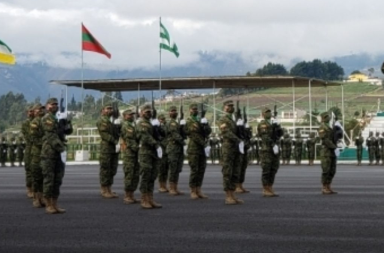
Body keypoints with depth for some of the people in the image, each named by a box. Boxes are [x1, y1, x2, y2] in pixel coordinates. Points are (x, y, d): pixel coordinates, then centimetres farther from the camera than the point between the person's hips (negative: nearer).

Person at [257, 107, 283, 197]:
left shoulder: (274, 123, 18)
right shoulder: (262, 124, -5)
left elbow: (281, 133, 6)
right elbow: (265, 136, -18)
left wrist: (277, 126, -10)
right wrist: (273, 145, -26)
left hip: (275, 149, 8)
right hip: (266, 150, -7)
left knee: (273, 170, 8)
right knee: (266, 170, -6)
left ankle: (270, 189, 13)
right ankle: (265, 191, -2)